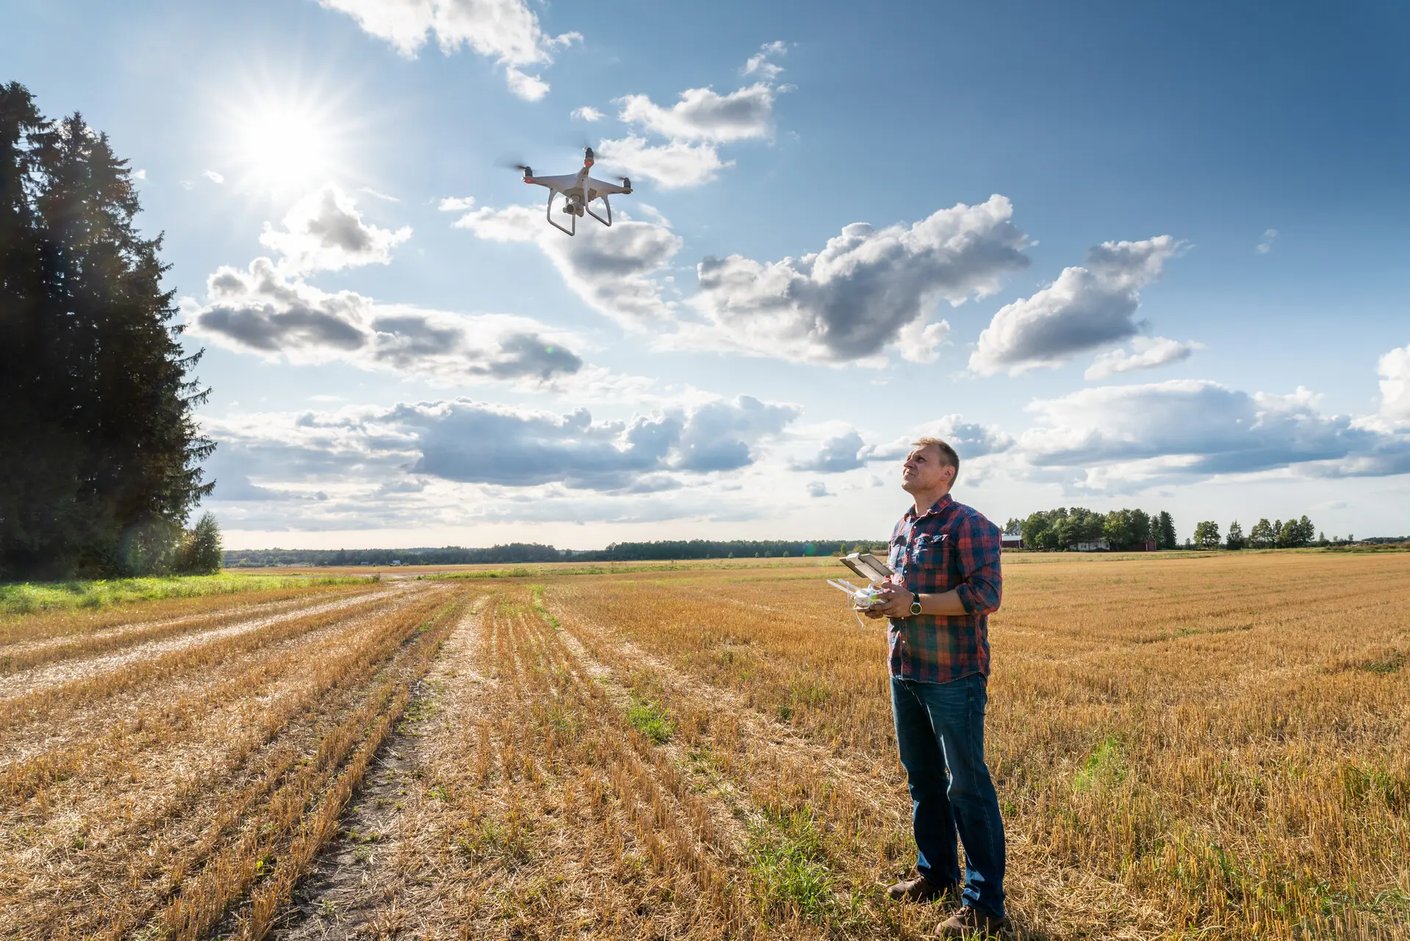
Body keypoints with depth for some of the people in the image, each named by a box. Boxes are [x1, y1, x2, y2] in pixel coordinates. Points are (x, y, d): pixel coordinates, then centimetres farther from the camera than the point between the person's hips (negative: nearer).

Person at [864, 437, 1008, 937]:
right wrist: (885, 599, 4)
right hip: (905, 671, 8)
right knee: (922, 779, 18)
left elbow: (986, 594, -20)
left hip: (953, 675, -8)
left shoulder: (969, 525, -11)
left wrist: (913, 604, -23)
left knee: (967, 787, 1)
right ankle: (935, 873, 35)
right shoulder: (901, 529, 14)